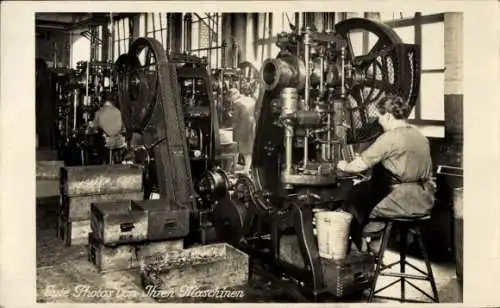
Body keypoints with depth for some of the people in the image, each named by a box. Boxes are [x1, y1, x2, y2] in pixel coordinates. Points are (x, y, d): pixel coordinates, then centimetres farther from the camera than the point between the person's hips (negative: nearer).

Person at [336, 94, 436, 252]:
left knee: (353, 199, 11)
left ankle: (359, 246, 27)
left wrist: (345, 166, 8)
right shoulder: (419, 135, 11)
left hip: (405, 202, -9)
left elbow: (360, 165, -13)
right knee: (365, 189, 23)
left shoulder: (390, 138, -15)